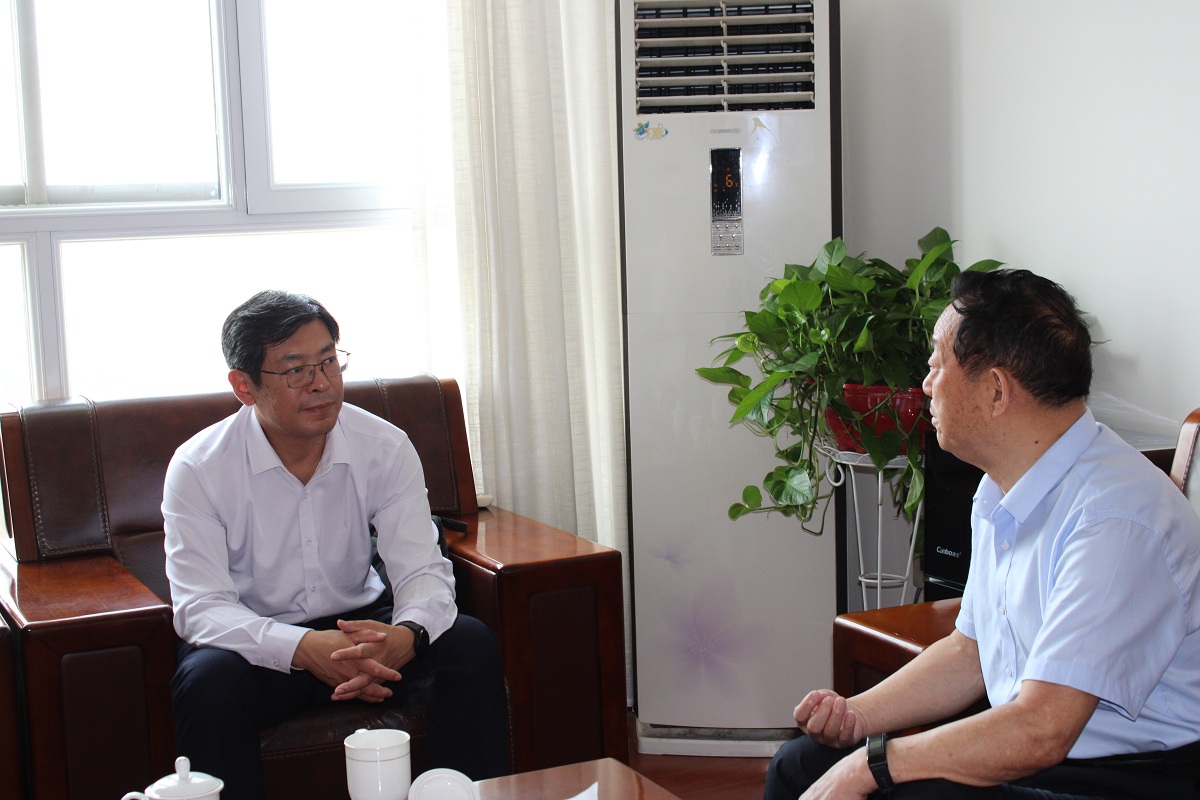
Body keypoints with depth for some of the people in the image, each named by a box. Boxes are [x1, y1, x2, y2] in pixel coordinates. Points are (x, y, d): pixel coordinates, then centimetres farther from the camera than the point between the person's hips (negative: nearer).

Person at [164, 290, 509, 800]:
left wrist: (407, 634, -38)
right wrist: (305, 648, -40)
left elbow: (422, 571, -12)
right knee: (208, 679, -35)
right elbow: (200, 606, -22)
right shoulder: (197, 469, -15)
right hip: (258, 641, -2)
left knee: (470, 644, -22)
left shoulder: (385, 448, -7)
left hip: (359, 623, 3)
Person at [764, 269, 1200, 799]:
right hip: (1025, 752, 9)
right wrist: (856, 714, 3)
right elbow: (969, 651, 17)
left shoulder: (1117, 517, -25)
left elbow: (1038, 732, -28)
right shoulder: (1001, 494, 6)